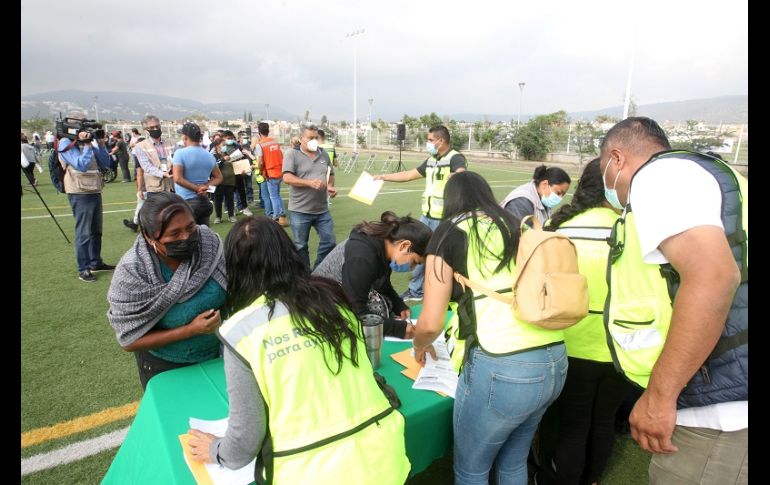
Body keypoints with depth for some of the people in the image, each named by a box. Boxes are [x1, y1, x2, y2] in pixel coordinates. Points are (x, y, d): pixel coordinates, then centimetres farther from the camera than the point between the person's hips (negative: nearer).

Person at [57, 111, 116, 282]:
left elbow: (105, 164, 9)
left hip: (95, 191, 8)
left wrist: (101, 143, 0)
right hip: (80, 194, -8)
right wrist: (87, 144, -16)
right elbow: (81, 165, -19)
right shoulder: (66, 143, -7)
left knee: (96, 231, 15)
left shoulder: (87, 142, 13)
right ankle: (83, 269, 2)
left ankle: (95, 262, 27)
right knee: (83, 233, -5)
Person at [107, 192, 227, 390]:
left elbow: (231, 290, -6)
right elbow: (129, 340, -20)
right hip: (164, 369, -3)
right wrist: (191, 330, -28)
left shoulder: (209, 242, -20)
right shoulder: (131, 273, -26)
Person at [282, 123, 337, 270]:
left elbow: (331, 175, 20)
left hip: (322, 210, 5)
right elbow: (287, 178, -17)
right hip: (300, 210, -5)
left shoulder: (324, 154, 10)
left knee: (329, 242, 7)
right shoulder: (292, 154, -6)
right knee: (301, 246, 8)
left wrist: (331, 186, -1)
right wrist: (310, 183, -25)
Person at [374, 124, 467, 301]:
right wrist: (383, 177, 20)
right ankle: (415, 290, 32)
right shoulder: (431, 160, 13)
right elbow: (409, 175, 20)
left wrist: (456, 176, -58)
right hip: (427, 216, 9)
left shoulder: (456, 158, -13)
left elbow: (462, 174, -35)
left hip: (444, 219, -8)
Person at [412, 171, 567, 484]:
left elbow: (431, 323, -1)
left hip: (502, 369, -6)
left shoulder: (450, 232, 2)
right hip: (556, 362, 6)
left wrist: (419, 345, 21)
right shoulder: (520, 228, 17)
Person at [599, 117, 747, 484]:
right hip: (724, 404, 9)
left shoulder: (657, 174, -11)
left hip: (719, 411, -9)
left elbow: (713, 276, -26)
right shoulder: (699, 174, 19)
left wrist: (658, 397, -21)